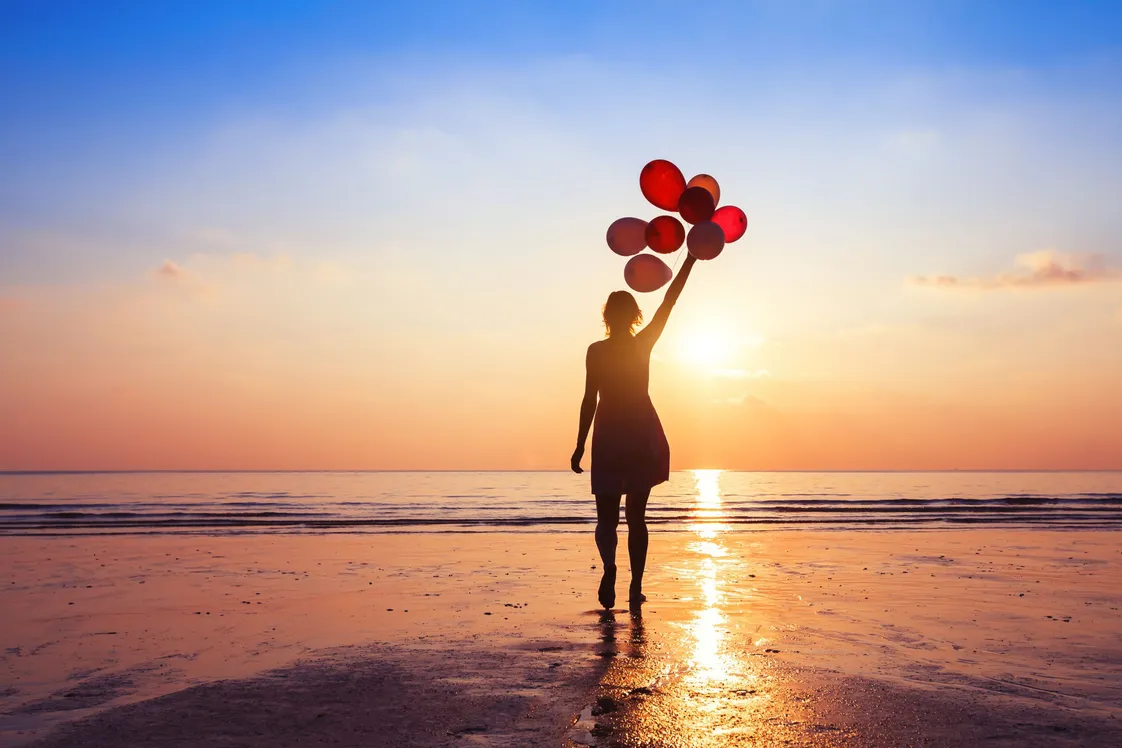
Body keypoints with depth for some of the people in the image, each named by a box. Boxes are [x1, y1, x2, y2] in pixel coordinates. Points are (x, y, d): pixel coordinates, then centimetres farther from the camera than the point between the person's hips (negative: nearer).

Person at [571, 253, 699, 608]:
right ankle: (636, 587, 8)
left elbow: (590, 400, -7)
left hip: (610, 438, -1)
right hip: (643, 436, 1)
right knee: (636, 515, 11)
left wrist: (580, 446, -3)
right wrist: (689, 261, 6)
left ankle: (609, 567, -26)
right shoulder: (643, 345, -1)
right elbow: (669, 301, 4)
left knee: (606, 517, 4)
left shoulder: (596, 351, -4)